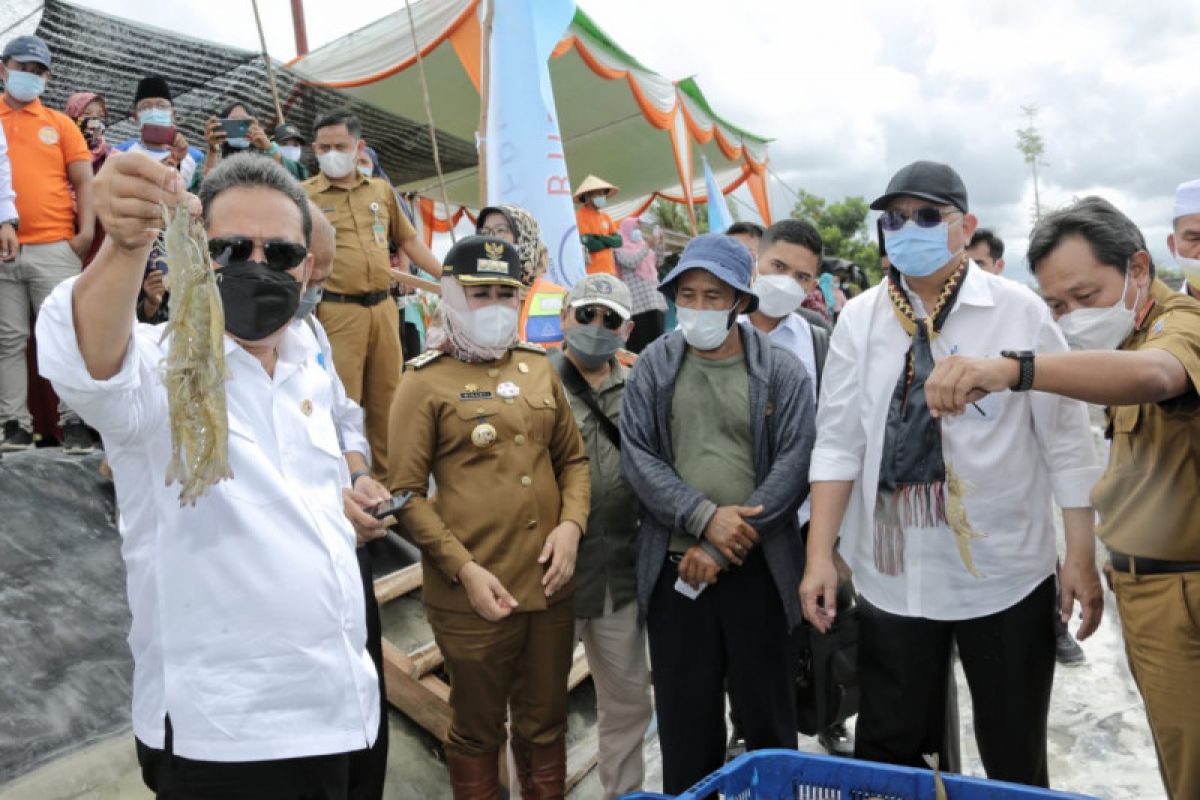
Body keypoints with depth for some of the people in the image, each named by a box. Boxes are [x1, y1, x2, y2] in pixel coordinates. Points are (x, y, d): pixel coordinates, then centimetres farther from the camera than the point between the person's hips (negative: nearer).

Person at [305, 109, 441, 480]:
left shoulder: (381, 190, 14)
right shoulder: (304, 195, 1)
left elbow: (409, 241, 21)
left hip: (383, 308, 5)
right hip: (337, 312, -4)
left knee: (386, 399, 13)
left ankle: (387, 476, 28)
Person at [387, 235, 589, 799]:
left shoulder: (538, 368, 9)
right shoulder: (426, 381, -5)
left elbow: (573, 458, 15)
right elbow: (405, 493, -8)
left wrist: (571, 524, -2)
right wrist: (463, 569, -14)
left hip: (552, 583, 4)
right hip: (473, 591, -4)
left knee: (545, 724, 19)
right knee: (477, 730, 14)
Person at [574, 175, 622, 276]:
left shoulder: (606, 217, 16)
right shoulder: (580, 216, -8)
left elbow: (618, 241, 7)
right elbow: (590, 244, -17)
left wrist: (602, 238, -11)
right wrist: (609, 241, 0)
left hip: (609, 271, 8)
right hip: (592, 273, -8)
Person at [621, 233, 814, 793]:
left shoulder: (781, 371, -2)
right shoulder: (653, 366, 3)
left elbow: (794, 465, -9)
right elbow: (637, 456, -2)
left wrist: (720, 549, -13)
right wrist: (703, 518, -15)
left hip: (757, 569, -1)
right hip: (675, 568, 1)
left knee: (768, 716, 13)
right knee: (684, 720, 12)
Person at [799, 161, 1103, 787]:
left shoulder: (1020, 312, -4)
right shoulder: (858, 319, 0)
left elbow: (1066, 440, -2)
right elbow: (838, 442, -1)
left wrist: (1081, 557, -3)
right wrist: (820, 555, -6)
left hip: (1005, 572, -1)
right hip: (892, 576, 1)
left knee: (1015, 758, 15)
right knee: (885, 751, 12)